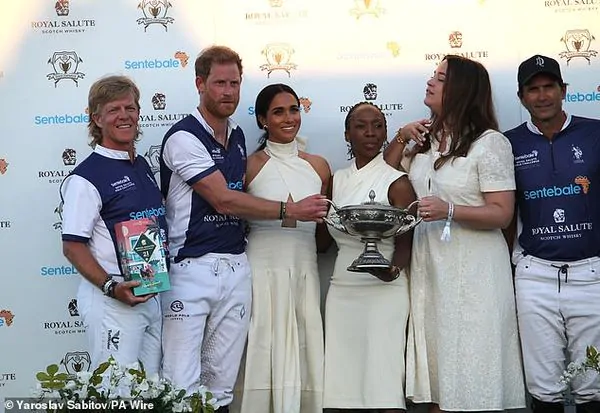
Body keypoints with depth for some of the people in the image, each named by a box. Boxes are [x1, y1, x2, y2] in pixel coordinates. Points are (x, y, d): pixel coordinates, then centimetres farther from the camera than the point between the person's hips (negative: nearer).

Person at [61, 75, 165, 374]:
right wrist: (112, 287, -24)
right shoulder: (86, 178, -11)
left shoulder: (142, 165, 13)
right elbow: (72, 247, -13)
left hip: (151, 294, 8)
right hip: (111, 301, -8)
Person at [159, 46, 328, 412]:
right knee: (183, 383, -6)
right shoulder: (184, 138, -8)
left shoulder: (238, 137, 16)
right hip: (191, 268, -6)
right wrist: (289, 210, -10)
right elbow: (223, 200, -12)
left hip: (236, 268, 6)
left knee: (223, 382, 9)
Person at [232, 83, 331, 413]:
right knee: (265, 352, -1)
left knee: (304, 351, 4)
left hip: (305, 270, 3)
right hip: (262, 269, -3)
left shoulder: (318, 166, 11)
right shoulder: (250, 165, 0)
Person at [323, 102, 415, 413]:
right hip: (342, 287, 4)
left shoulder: (396, 182, -2)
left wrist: (393, 268, -25)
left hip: (383, 289, -4)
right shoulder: (337, 180, 12)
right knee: (344, 380, 4)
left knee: (384, 386, -6)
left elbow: (405, 243, -6)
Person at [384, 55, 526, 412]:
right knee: (436, 360, 10)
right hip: (428, 264, 6)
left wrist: (449, 211, -26)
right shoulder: (425, 140, 13)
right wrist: (400, 139, 6)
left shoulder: (490, 142, -8)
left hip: (472, 269, -6)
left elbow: (501, 214, -12)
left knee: (471, 378, 0)